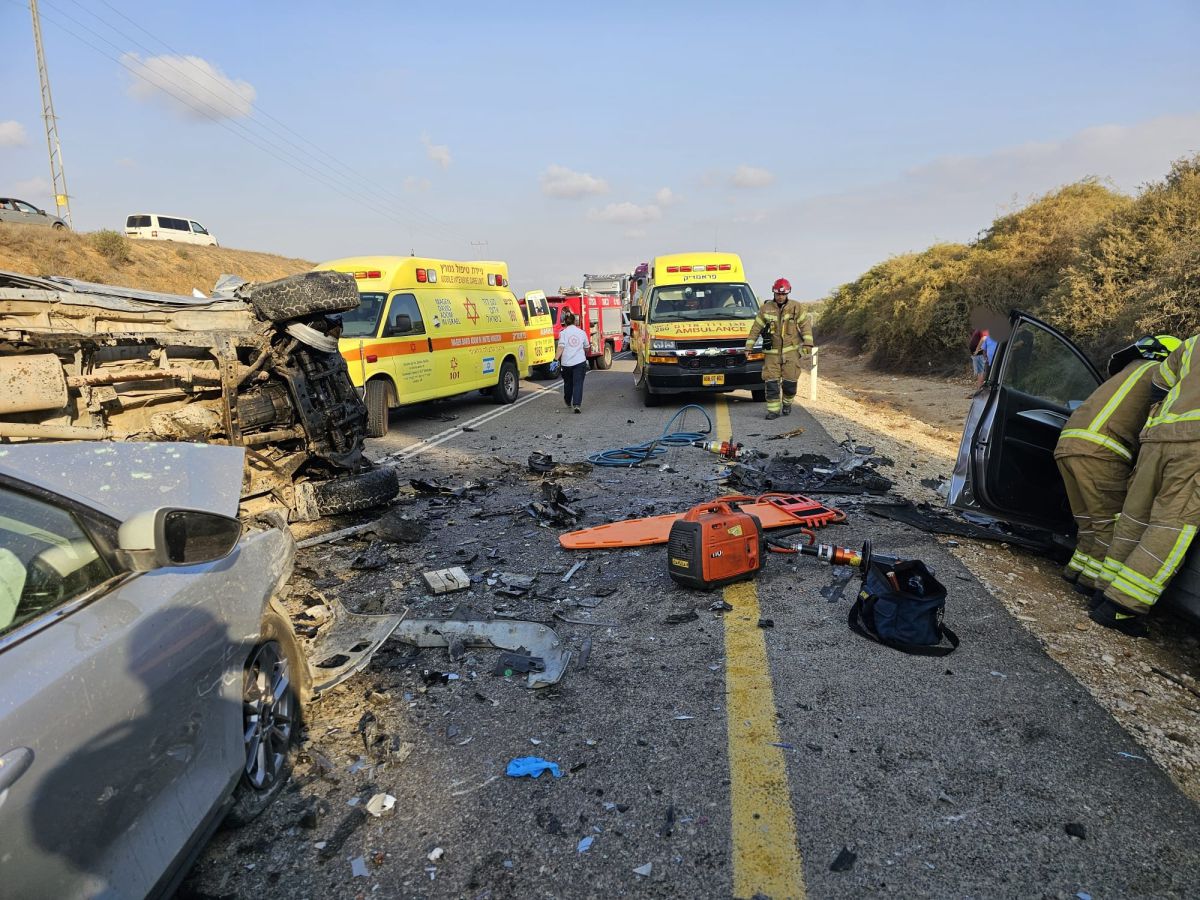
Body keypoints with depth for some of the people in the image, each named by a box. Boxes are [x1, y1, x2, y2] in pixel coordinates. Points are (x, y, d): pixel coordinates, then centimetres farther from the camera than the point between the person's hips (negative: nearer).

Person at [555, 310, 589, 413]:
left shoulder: (563, 333, -2)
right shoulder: (581, 332, 7)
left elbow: (561, 347, -14)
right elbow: (586, 347, 18)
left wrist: (556, 359, -17)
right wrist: (585, 355, 38)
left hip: (567, 362, 0)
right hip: (580, 362, 0)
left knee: (568, 383, 18)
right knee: (578, 383, -3)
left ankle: (568, 402, 36)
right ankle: (577, 404, -18)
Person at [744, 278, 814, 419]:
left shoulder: (796, 307, 2)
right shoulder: (766, 309, 3)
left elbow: (805, 325, 2)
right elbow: (755, 328, 7)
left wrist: (808, 344, -7)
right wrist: (748, 347, 5)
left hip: (791, 351, -1)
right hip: (772, 352, 1)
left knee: (790, 381, -1)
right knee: (771, 382, -6)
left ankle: (787, 404, 25)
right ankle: (773, 410, 0)